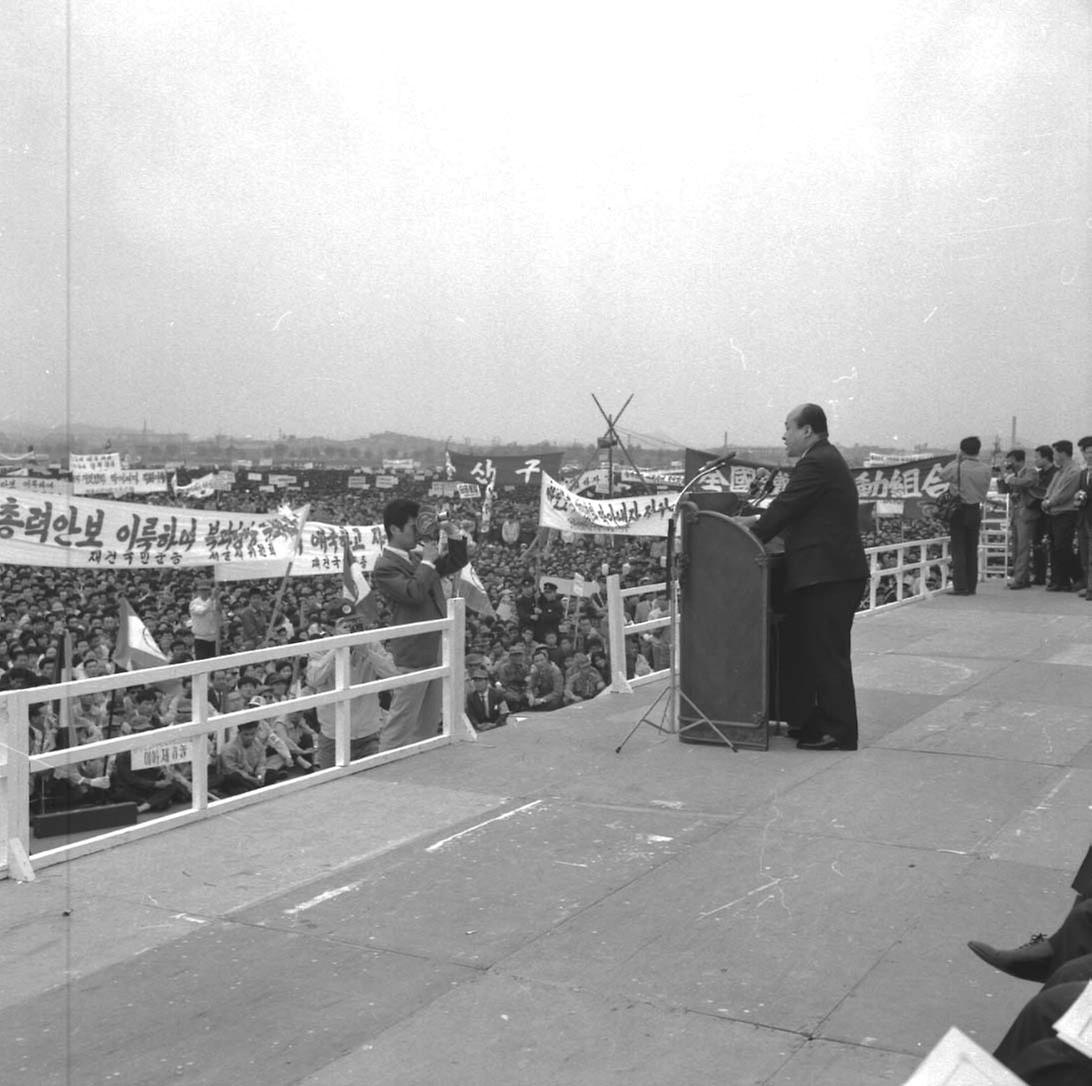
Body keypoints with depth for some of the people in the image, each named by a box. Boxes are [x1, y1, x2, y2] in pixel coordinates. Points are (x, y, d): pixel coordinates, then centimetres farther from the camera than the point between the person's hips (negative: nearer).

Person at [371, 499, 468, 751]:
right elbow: (414, 592, -28)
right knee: (401, 723, -3)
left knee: (429, 724, 16)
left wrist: (455, 536, 6)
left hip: (438, 650, 9)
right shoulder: (385, 567, -13)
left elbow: (457, 562, 23)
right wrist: (427, 562, -15)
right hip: (414, 654, -8)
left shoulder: (417, 556, 13)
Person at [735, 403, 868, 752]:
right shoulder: (826, 459, 18)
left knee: (827, 654, -4)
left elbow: (784, 508, -15)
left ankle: (839, 733, 2)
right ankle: (806, 722, 23)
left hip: (827, 575, -11)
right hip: (830, 571, 11)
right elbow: (791, 510, 20)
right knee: (813, 650, 15)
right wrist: (756, 522, 14)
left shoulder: (817, 464, -15)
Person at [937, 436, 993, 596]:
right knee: (972, 550, 12)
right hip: (976, 510, 4)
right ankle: (972, 586, 16)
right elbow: (985, 489, 9)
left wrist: (956, 460, 5)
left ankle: (960, 586, -2)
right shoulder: (986, 469, -2)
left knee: (958, 549, 0)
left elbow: (942, 475, 2)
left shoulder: (957, 468, -15)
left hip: (959, 510, -4)